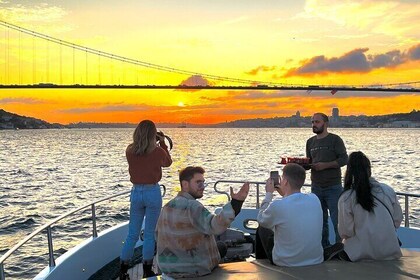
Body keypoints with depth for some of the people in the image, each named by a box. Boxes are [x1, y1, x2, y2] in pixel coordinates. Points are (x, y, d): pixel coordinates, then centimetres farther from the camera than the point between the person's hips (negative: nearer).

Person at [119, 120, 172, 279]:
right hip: (153, 192, -3)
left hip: (136, 192, 3)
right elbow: (168, 162, 11)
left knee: (132, 234, 12)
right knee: (149, 234, 7)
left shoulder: (129, 151, -3)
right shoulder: (158, 151, -11)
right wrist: (163, 143, 15)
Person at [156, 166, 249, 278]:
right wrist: (235, 202, -47)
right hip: (194, 270, -7)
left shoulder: (167, 207, 1)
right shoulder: (192, 207, -24)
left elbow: (158, 236, 11)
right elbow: (215, 226, -40)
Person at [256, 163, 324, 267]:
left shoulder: (277, 206, -24)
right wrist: (285, 194, 16)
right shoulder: (315, 200, -8)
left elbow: (261, 221, -1)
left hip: (286, 263, -5)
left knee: (262, 229, 20)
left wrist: (269, 193, 7)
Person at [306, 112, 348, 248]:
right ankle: (324, 247, 21)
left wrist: (325, 165, -18)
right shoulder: (310, 142, 13)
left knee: (337, 220, -4)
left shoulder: (335, 140, -4)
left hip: (333, 187, -5)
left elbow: (344, 159, -9)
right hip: (316, 187, 5)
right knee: (320, 220, 11)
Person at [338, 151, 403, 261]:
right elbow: (398, 220, 3)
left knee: (338, 248, 22)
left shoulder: (345, 199, -14)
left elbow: (345, 232, -10)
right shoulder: (388, 191, -6)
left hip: (363, 253, -4)